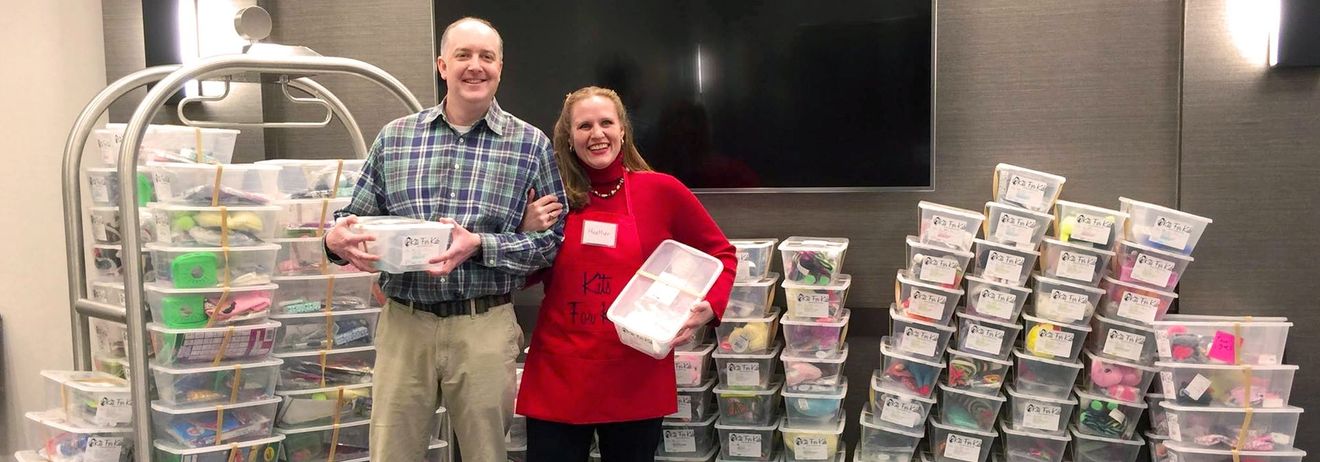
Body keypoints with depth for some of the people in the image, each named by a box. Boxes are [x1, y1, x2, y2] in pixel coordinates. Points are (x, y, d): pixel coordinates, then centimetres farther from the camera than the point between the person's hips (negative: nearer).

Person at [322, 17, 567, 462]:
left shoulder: (531, 144, 1)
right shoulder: (394, 136, 7)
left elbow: (552, 237, -3)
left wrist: (480, 246, -17)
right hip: (403, 322, 2)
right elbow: (357, 217, 11)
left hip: (484, 326, -1)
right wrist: (337, 238, -13)